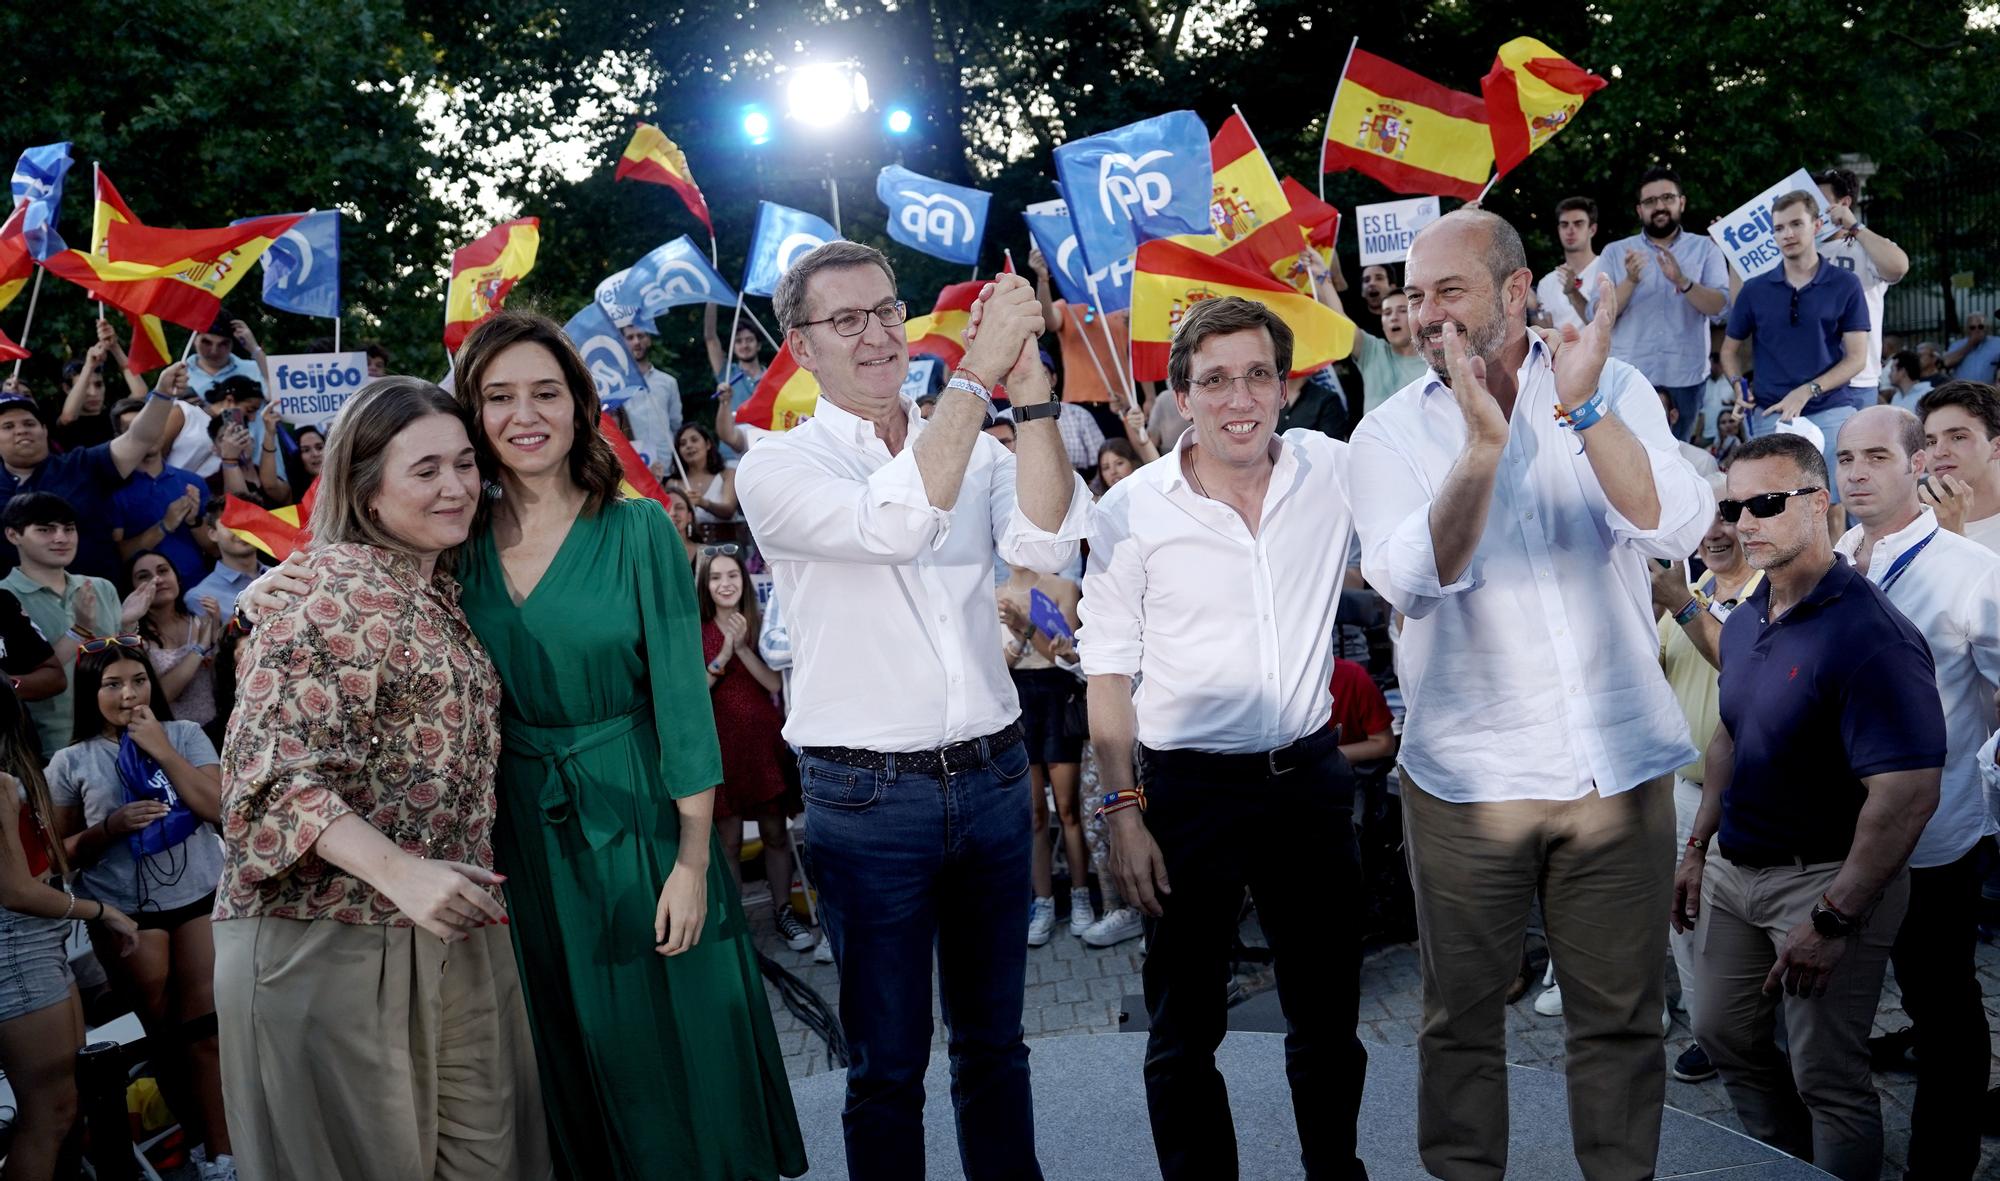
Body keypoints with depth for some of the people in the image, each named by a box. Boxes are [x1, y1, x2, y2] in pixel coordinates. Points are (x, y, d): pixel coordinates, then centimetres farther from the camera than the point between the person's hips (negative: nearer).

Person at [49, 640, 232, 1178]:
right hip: (125, 912, 0)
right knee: (166, 1036, 10)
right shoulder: (70, 763, -1)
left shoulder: (184, 735, 1)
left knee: (202, 1029, 1)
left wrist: (161, 749, -13)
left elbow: (217, 806, -9)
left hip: (201, 897, 0)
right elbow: (62, 851, 3)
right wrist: (112, 827, -16)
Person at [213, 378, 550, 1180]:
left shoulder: (440, 589, 14)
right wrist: (400, 874, -30)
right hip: (331, 938, -7)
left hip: (454, 934, 7)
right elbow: (272, 772, -20)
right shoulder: (333, 591, -11)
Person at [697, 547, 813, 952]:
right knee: (729, 840, 2)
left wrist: (742, 648, -18)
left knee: (775, 833, 6)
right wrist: (723, 655, -18)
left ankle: (783, 911, 19)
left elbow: (774, 682, -7)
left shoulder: (761, 626, 4)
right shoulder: (696, 633, 0)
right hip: (722, 743, -1)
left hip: (764, 737, 1)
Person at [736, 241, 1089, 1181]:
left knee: (993, 1039, 17)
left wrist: (1030, 385, -18)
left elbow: (1045, 542, -12)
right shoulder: (777, 467, -5)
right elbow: (894, 522, -25)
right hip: (866, 796, -4)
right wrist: (977, 372, -23)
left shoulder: (977, 448, 8)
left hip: (992, 779, 4)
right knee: (887, 1060, 8)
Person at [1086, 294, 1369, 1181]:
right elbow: (1108, 675, -5)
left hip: (1309, 777, 3)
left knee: (1328, 1013, 19)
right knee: (1184, 1028, 10)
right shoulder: (1131, 511, -8)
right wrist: (1124, 814, -9)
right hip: (1189, 788, -3)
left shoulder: (1333, 472, -1)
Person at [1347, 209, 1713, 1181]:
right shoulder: (1390, 434, -1)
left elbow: (1674, 528, -13)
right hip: (1467, 773, 0)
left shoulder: (1615, 391, 2)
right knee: (1461, 1017, 9)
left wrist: (1581, 408, -23)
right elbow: (1414, 581, -17)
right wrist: (1480, 446, -29)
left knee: (1621, 1015, 11)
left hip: (1621, 764, 1)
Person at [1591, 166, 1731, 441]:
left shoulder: (1705, 248, 6)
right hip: (1629, 377, 0)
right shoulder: (1615, 252, 6)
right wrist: (1630, 281, -19)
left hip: (1685, 377, 0)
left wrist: (1682, 281, -24)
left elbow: (1719, 305, -7)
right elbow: (1597, 315, -3)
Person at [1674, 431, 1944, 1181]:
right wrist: (1698, 849, 17)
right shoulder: (1744, 622, 5)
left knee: (1827, 1077, 4)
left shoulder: (1869, 635, -23)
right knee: (1724, 1036, 20)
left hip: (1826, 877, -8)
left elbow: (1909, 793, -26)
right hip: (1735, 867, 9)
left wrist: (1833, 920, -24)